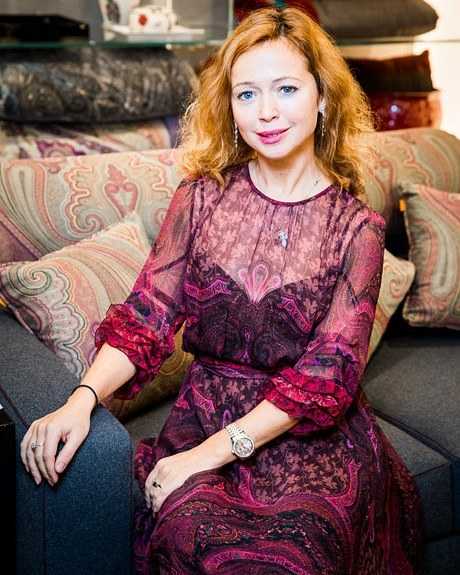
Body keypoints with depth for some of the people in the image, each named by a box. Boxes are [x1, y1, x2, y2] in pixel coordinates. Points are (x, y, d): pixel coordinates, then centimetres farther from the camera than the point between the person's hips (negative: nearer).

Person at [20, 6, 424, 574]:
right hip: (205, 410, 1)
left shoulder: (354, 225, -6)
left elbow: (328, 372, -11)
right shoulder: (201, 196, 0)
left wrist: (216, 450, -19)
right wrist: (82, 398, -22)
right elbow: (146, 314, -4)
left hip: (314, 429, 0)